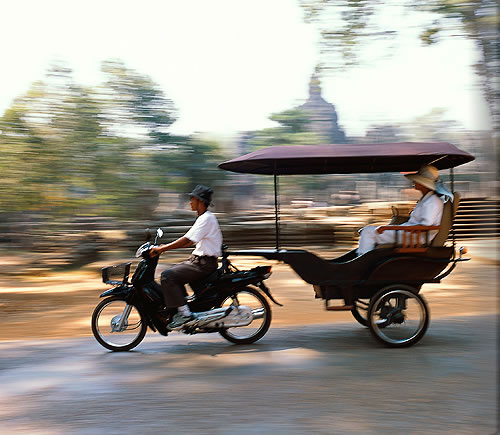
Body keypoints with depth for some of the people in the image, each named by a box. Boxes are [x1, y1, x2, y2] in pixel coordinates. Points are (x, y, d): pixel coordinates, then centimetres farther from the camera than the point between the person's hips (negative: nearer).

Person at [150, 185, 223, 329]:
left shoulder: (207, 218, -16)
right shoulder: (203, 217, 17)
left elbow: (187, 240, -23)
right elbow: (189, 242, 21)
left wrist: (162, 249, -21)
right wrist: (166, 246, 14)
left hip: (204, 264, -11)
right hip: (198, 259, 11)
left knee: (167, 276, -19)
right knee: (172, 272, 16)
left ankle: (185, 314, -20)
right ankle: (183, 306, 15)